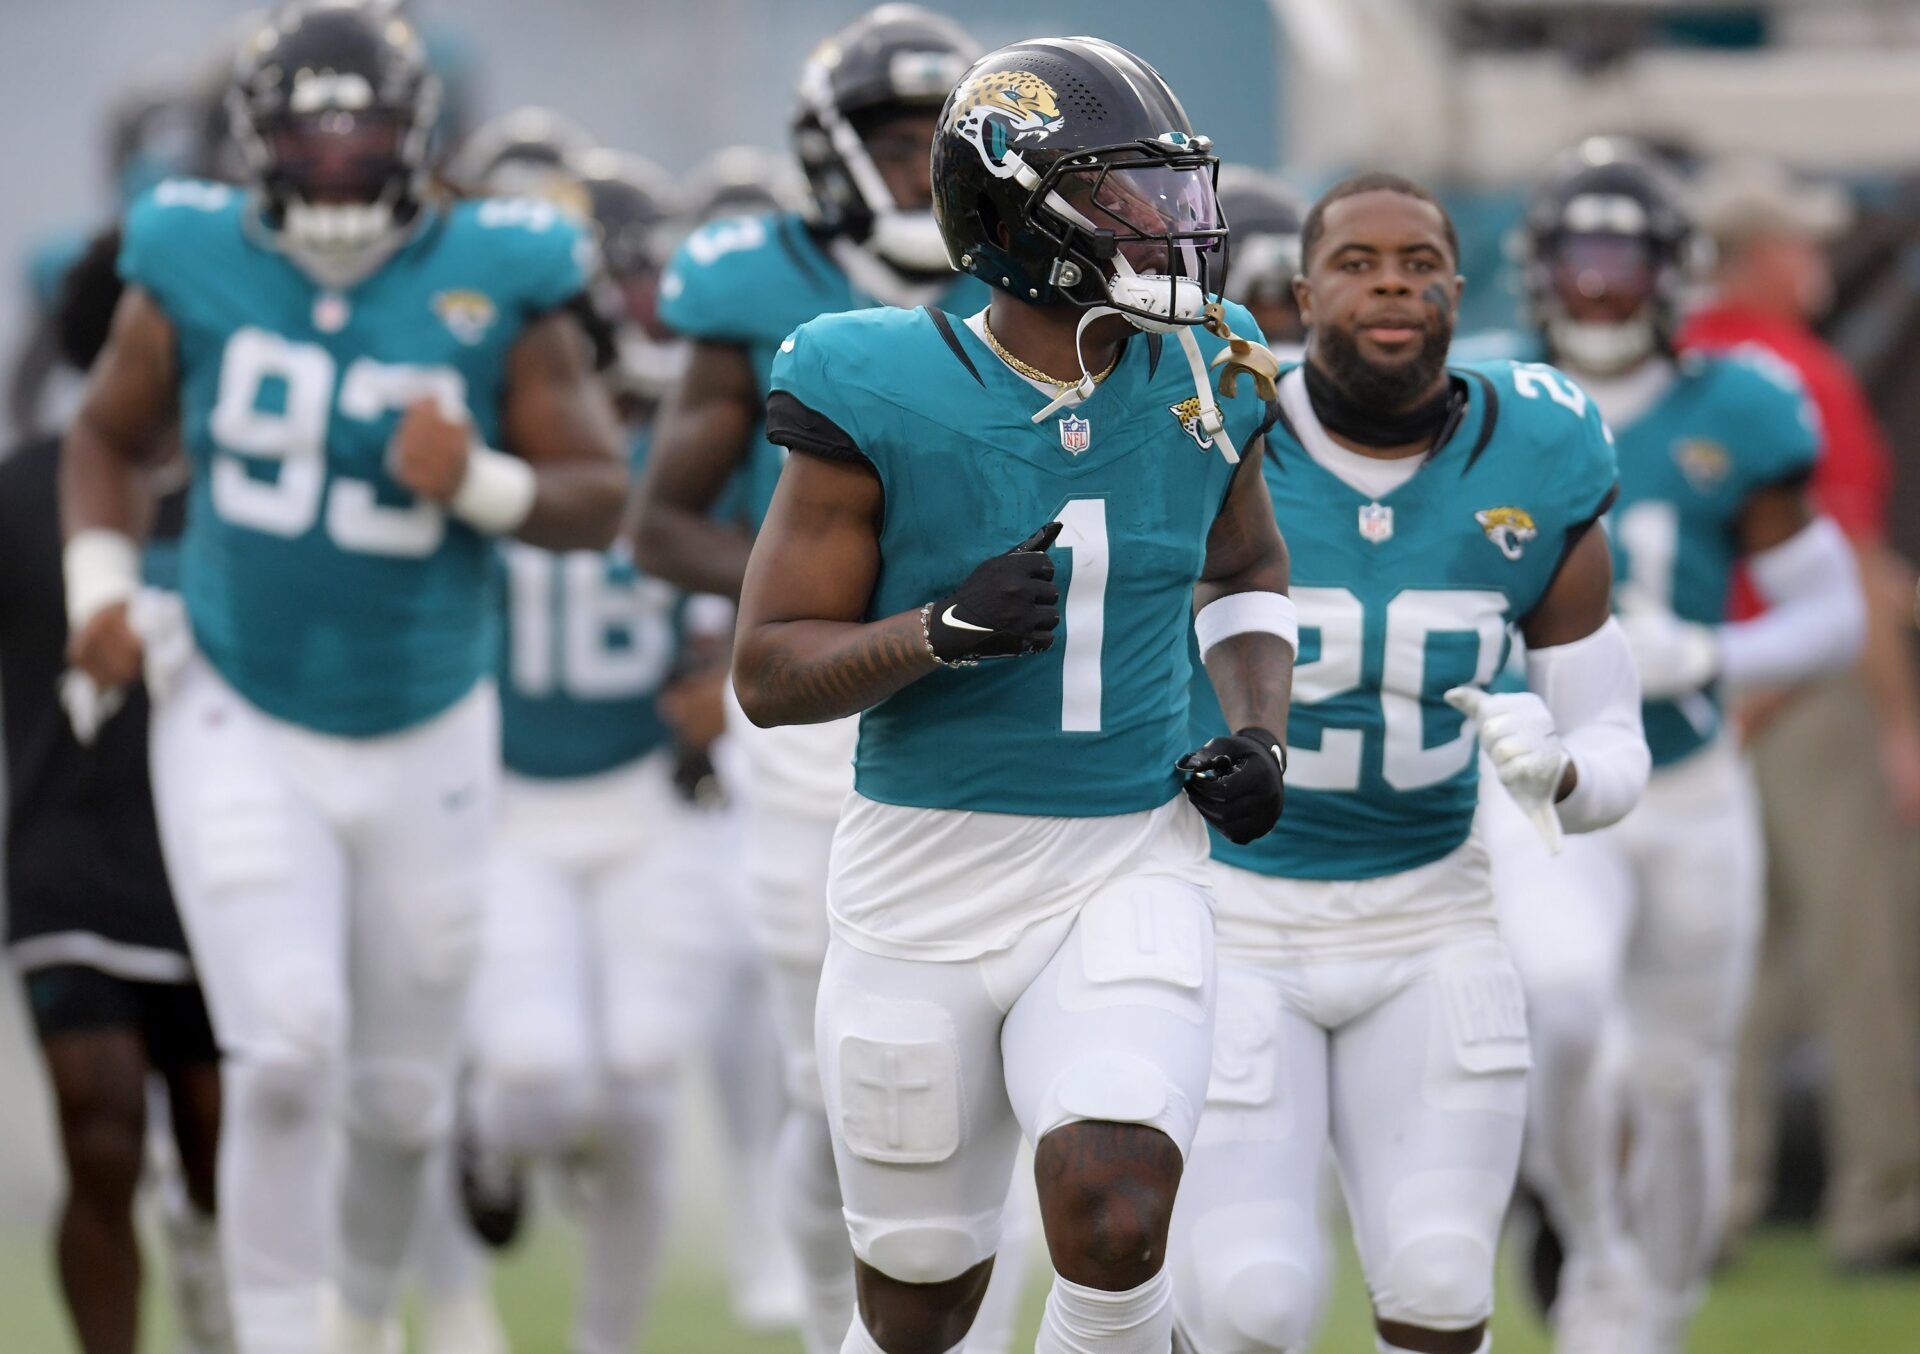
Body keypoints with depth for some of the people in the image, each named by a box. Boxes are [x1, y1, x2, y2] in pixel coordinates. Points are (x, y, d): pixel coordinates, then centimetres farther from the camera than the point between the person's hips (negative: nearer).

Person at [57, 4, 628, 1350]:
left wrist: (476, 481, -25)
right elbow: (109, 440, 10)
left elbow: (600, 496, -6)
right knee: (285, 1053, -18)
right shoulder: (196, 271, -7)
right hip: (240, 732, -1)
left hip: (424, 744, 1)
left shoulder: (495, 289, -10)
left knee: (402, 1097, 13)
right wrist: (99, 586, -6)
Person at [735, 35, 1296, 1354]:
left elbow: (1246, 574, 22)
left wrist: (1259, 731, 4)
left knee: (1113, 1221, -23)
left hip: (1128, 864, 2)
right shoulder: (884, 400, -11)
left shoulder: (1199, 384, 1)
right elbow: (771, 672, -8)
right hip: (927, 876, -2)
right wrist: (947, 628, -24)